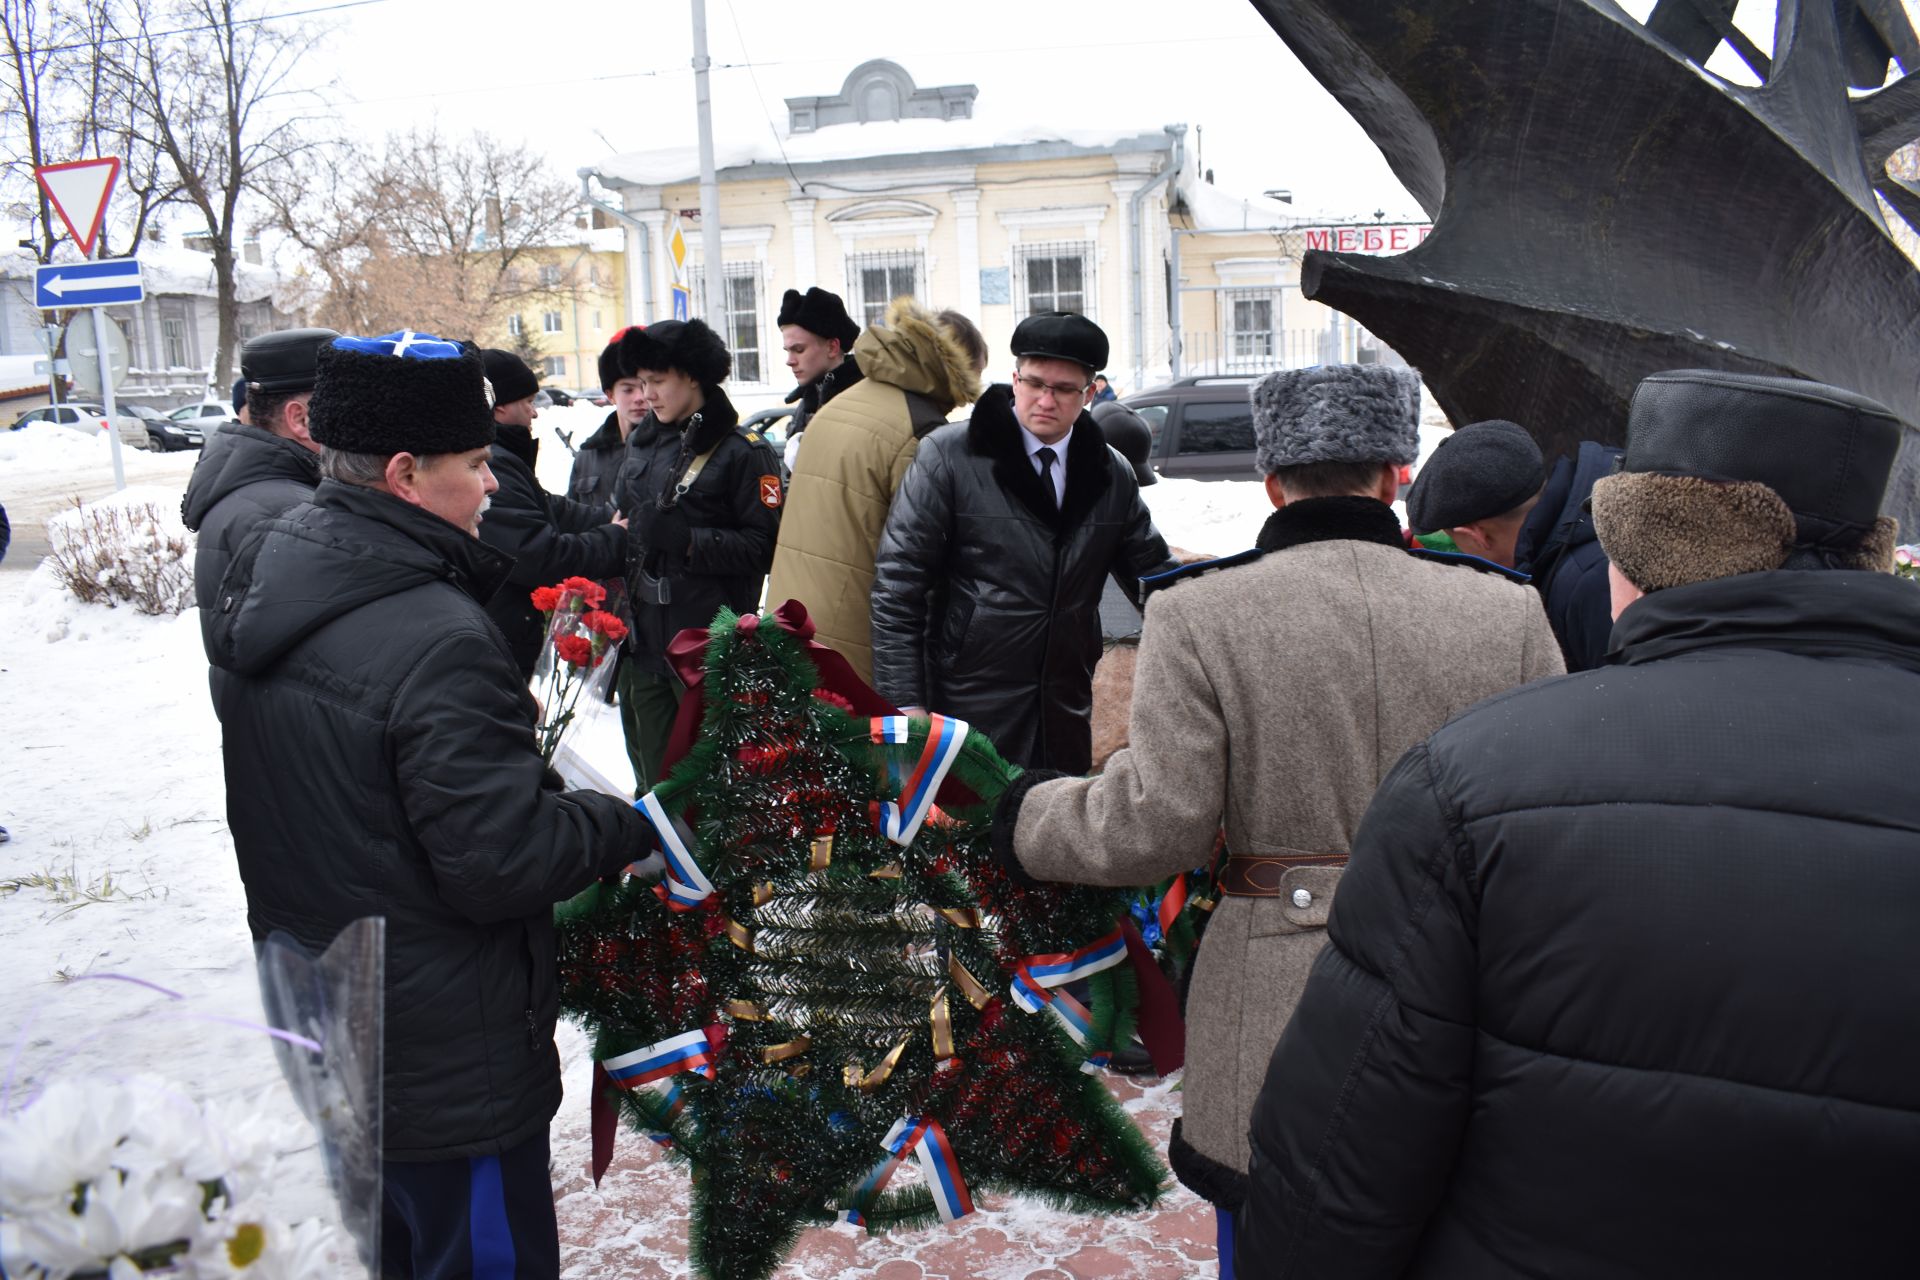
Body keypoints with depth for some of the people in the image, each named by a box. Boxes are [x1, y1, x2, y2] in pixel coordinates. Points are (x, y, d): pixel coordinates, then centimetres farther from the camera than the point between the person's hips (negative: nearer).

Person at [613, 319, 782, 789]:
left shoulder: (743, 452, -9)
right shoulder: (641, 442, 12)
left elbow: (764, 547, -15)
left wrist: (686, 541, -22)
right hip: (644, 643, 7)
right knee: (654, 781, 16)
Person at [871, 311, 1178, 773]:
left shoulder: (1112, 474, 6)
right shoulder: (948, 456, -8)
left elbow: (1154, 572, 14)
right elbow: (896, 587, -9)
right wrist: (905, 703, -14)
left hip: (1065, 713, 5)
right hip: (969, 708, -4)